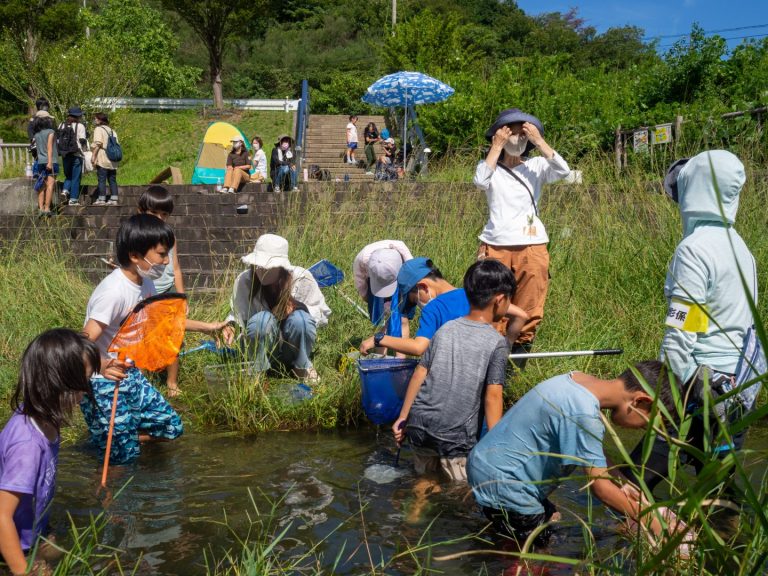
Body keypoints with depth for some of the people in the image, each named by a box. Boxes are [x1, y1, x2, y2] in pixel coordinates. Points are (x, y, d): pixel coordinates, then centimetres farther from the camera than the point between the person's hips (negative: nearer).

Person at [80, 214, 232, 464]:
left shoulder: (145, 283, 0)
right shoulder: (113, 292, -26)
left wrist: (207, 327, 16)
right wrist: (103, 366, -49)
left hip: (129, 376, 8)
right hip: (101, 384, -8)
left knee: (172, 427, 9)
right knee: (124, 457, -6)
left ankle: (113, 434, 22)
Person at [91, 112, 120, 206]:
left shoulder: (98, 129, -2)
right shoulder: (112, 130, 18)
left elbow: (97, 143, -13)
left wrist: (94, 156, -13)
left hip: (102, 159, -7)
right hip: (113, 160, 7)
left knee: (101, 179, -4)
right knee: (112, 180, 8)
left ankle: (101, 199, -6)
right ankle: (114, 199, 6)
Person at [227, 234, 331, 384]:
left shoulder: (301, 278, -17)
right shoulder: (245, 280, -17)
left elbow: (322, 314, -8)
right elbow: (237, 314, -6)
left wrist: (298, 307, -27)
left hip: (294, 344, 1)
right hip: (262, 346, -1)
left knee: (299, 319, -31)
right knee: (262, 319, -33)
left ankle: (302, 365, -3)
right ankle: (259, 370, -9)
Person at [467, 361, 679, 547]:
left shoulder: (582, 379, -1)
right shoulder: (584, 415, -29)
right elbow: (600, 486, -23)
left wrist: (621, 486, 7)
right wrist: (649, 521, -13)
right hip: (500, 481, -9)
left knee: (551, 519, 19)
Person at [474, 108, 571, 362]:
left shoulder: (536, 166, 12)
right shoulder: (491, 168, 9)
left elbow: (563, 170, -8)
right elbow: (480, 180, -15)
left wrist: (538, 140, -8)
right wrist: (497, 146, -9)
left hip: (533, 247, 2)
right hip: (496, 247, -1)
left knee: (529, 312, 3)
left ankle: (520, 356, 13)